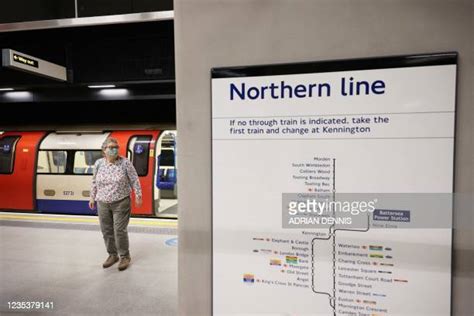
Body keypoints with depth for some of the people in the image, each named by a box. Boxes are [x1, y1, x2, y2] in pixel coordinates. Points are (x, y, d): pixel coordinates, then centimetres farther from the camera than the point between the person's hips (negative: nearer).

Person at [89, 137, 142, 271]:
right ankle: (112, 255, 29)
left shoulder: (125, 163, -9)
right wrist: (92, 197, 16)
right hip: (103, 203, 4)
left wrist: (138, 196, -4)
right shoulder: (98, 163, 2)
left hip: (121, 203, -4)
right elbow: (94, 182, 13)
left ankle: (125, 256, 15)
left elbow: (134, 180, -4)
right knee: (106, 231, 10)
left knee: (120, 230, -3)